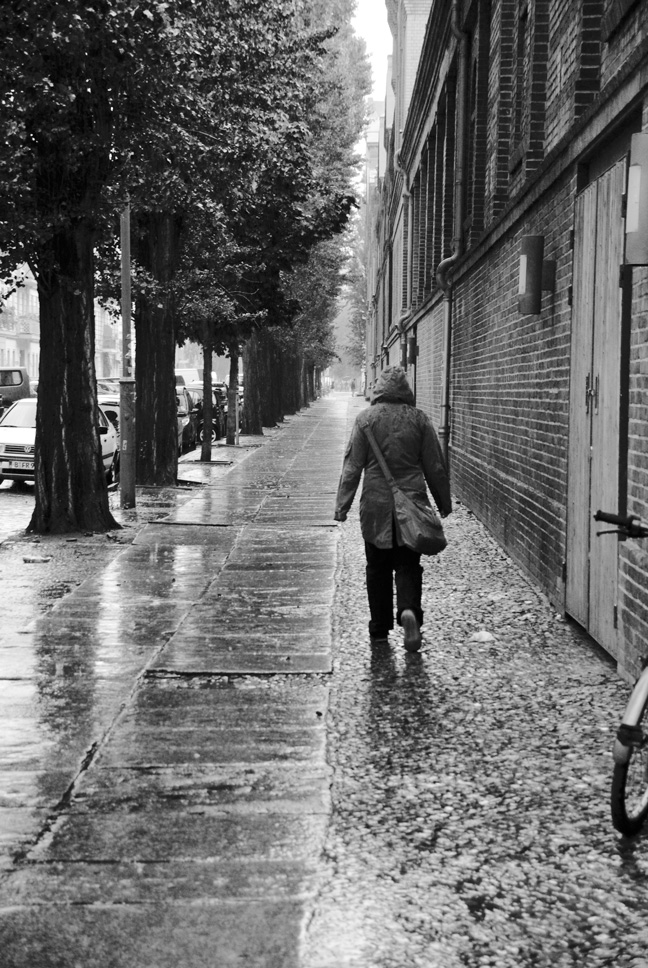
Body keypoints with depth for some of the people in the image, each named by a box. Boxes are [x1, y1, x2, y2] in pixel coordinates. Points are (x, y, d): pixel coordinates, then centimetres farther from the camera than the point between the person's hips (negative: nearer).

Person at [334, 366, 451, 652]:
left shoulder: (366, 418, -3)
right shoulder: (418, 418, 0)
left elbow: (353, 466, -4)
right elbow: (435, 466, 4)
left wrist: (342, 505, 1)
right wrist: (444, 502, 14)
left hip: (376, 505, 0)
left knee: (378, 569, 10)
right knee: (408, 565, 7)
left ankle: (379, 631, 15)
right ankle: (409, 611, -19)